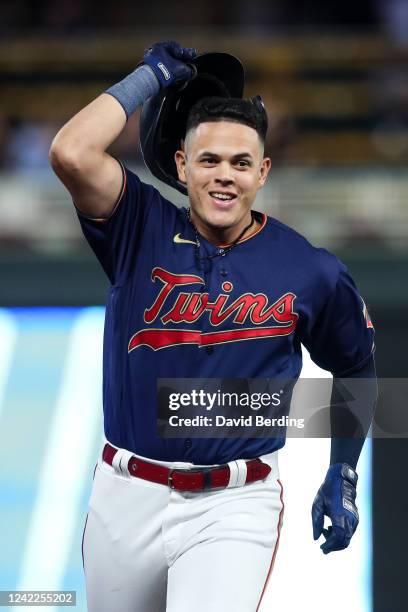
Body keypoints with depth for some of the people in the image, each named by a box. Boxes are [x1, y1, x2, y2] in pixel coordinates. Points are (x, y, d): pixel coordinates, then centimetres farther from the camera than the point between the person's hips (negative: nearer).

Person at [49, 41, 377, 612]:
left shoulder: (311, 272, -3)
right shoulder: (142, 230, -2)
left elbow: (356, 370, 15)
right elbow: (71, 153, -20)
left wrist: (343, 475, 13)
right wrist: (153, 76, -8)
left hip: (233, 506, -2)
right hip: (125, 498, 2)